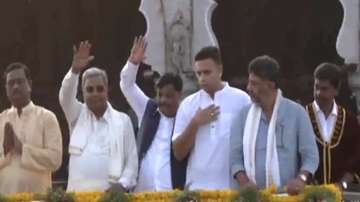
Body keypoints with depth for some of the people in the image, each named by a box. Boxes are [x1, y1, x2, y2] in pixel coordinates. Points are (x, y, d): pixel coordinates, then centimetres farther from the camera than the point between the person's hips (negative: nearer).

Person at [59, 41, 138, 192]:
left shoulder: (122, 120, 8)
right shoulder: (77, 115, 11)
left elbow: (132, 160, 7)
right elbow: (65, 97, -9)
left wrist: (123, 184, -9)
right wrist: (75, 70, -26)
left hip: (110, 193, -1)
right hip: (78, 194, 1)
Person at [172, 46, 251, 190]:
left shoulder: (241, 99, 0)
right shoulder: (188, 104, 7)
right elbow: (178, 153, 5)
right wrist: (195, 124, -7)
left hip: (232, 187, -2)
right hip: (197, 187, 2)